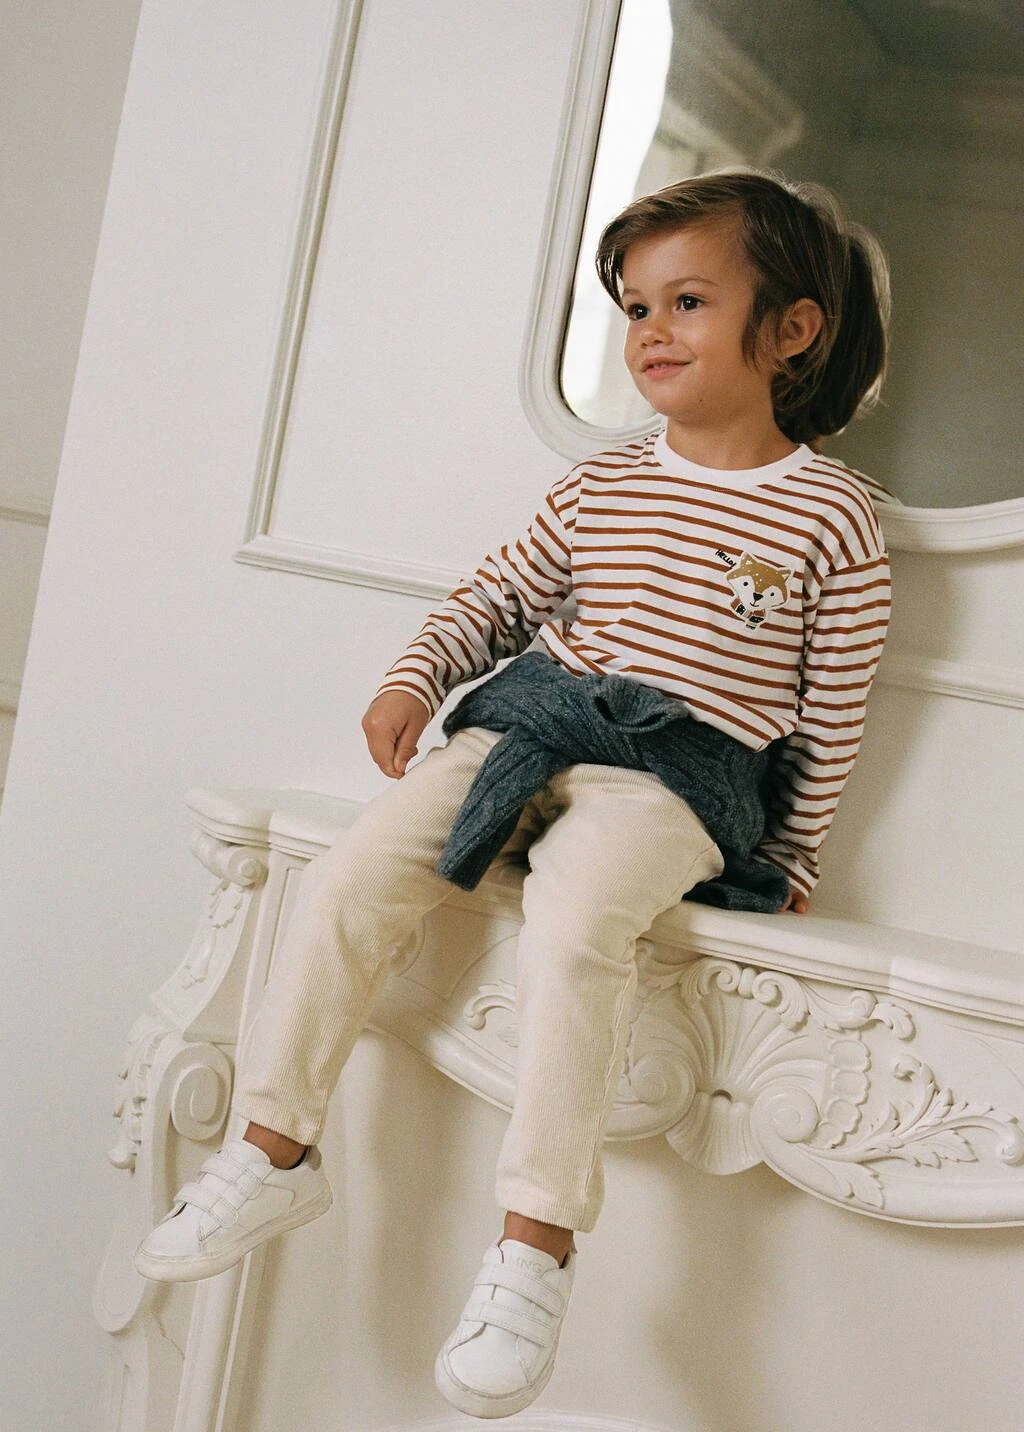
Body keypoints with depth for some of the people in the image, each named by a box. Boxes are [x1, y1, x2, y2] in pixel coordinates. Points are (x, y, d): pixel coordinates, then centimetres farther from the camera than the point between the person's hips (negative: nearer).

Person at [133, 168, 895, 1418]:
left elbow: (833, 717, 4)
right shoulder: (601, 486, 13)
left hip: (682, 771, -5)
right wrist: (416, 676, 3)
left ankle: (537, 1239, -24)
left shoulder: (834, 517, 0)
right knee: (349, 879, -14)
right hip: (531, 722, 5)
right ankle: (275, 1148, -1)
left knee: (573, 928, -34)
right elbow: (499, 595, 21)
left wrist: (789, 860, 7)